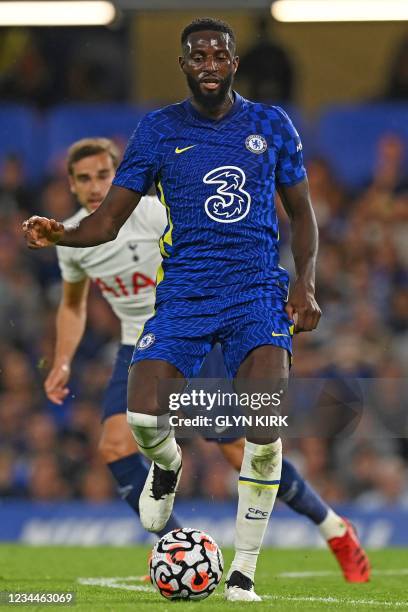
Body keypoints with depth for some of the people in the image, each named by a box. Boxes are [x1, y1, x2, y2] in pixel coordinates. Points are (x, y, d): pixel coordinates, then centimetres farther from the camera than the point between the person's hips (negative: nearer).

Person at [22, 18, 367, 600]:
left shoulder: (273, 126, 7)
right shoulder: (158, 130, 4)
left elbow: (301, 210, 15)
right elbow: (111, 217, 3)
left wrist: (305, 282, 0)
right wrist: (61, 234, -17)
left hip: (257, 290, 0)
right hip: (183, 293, 0)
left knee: (266, 423, -19)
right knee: (143, 417, -17)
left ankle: (244, 571, -7)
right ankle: (167, 465, 24)